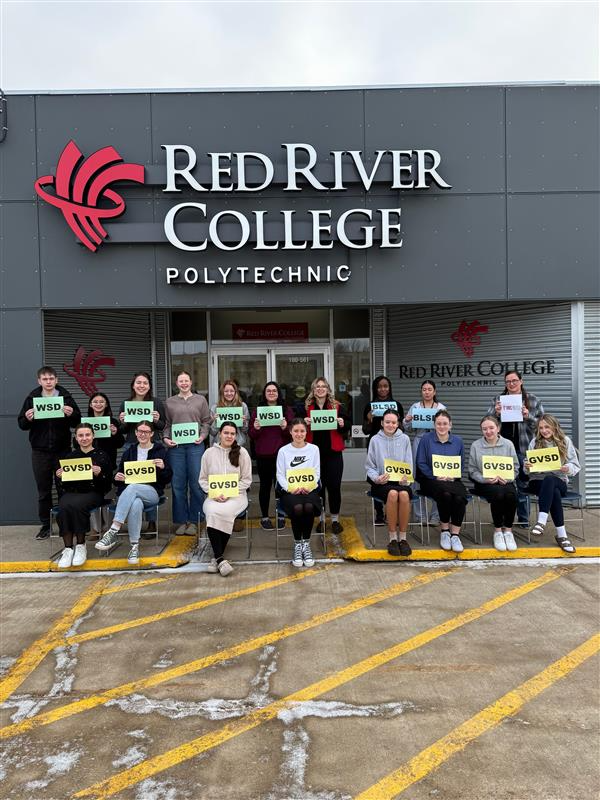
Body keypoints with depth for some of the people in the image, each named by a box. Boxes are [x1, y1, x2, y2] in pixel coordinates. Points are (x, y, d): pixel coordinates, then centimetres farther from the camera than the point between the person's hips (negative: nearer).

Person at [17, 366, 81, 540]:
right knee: (43, 490, 9)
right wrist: (27, 419, -17)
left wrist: (71, 414, -20)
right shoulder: (32, 398, 3)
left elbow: (77, 422, 1)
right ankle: (45, 524, 19)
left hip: (62, 450, -1)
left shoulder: (65, 397, 0)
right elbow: (21, 424, 4)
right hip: (40, 452, 1)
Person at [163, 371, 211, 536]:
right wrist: (166, 438, -5)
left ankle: (194, 521, 9)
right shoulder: (169, 402, 12)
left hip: (195, 445, -1)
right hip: (176, 446, 1)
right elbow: (167, 424, 11)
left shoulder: (200, 400, 11)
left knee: (196, 483, -1)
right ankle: (181, 521, 12)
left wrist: (202, 436, -7)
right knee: (178, 484, 2)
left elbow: (206, 422, 8)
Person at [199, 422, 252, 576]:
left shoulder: (242, 452, 3)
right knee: (212, 512, -33)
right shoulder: (209, 453, 7)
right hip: (214, 496, 2)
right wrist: (214, 493, -7)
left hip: (236, 495, -1)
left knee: (223, 512, -34)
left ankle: (216, 557, -19)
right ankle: (220, 558, -27)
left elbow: (246, 480, 2)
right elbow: (202, 479, 11)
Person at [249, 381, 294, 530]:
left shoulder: (286, 410, 7)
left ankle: (281, 516, 16)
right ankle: (264, 517, 15)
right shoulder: (257, 411, 7)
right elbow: (251, 435, 6)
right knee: (265, 485, 6)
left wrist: (285, 428, -16)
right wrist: (256, 428, -15)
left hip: (281, 454, 0)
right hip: (262, 455, 0)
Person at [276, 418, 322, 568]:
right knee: (297, 508, -33)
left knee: (309, 507, -33)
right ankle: (297, 544, -14)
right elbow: (280, 475, 3)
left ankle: (306, 544, -14)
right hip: (289, 490, -1)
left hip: (309, 488, 1)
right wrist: (290, 488, -15)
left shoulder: (314, 449, 10)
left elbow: (317, 473, 6)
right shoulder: (283, 451, 8)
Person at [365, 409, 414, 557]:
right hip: (381, 482, -1)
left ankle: (402, 538, -21)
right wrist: (377, 478, -14)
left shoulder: (404, 439, 9)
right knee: (393, 493, -35)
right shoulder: (375, 440, 5)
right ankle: (393, 538, -23)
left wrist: (406, 478, -13)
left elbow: (408, 464, 7)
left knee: (404, 494, -33)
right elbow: (370, 466, 6)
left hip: (401, 481, 1)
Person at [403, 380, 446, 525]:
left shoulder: (441, 408, 6)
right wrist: (407, 420, -9)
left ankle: (435, 515, 9)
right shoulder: (415, 407, 8)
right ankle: (419, 515, 11)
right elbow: (409, 429, 11)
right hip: (419, 443, 1)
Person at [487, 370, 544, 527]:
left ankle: (523, 519, 18)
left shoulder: (532, 400, 4)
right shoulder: (498, 399, 8)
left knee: (522, 484, 7)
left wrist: (528, 417, -15)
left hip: (523, 448, -1)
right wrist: (496, 413, -13)